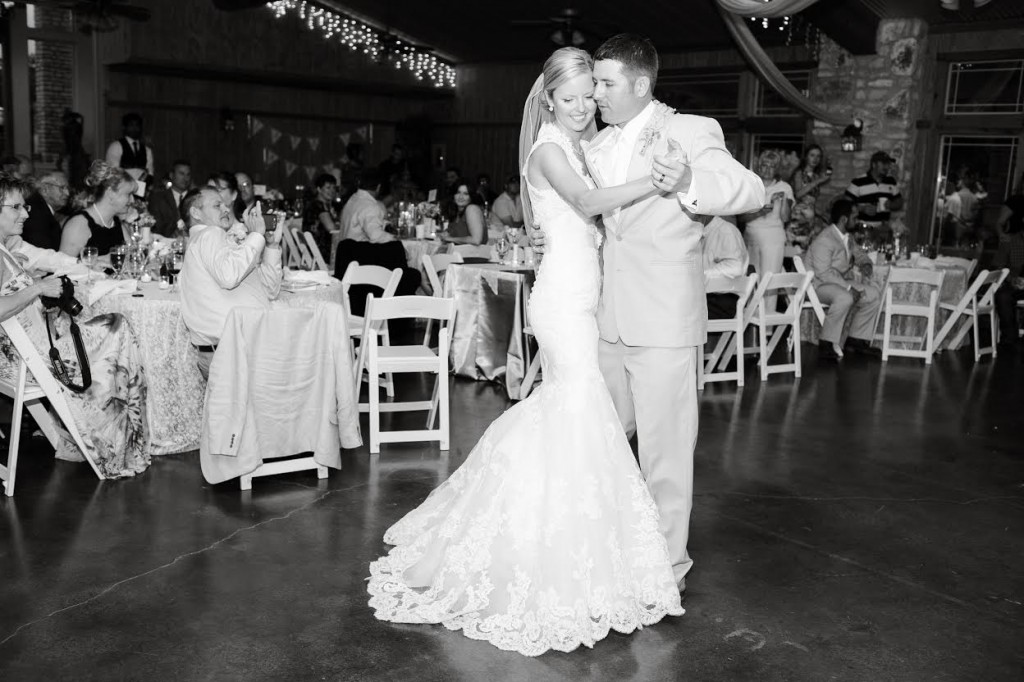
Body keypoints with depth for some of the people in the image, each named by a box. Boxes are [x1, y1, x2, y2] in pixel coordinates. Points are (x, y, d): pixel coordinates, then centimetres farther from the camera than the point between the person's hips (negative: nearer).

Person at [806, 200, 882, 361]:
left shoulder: (847, 237, 10)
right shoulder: (824, 240, -20)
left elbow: (859, 253, 27)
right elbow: (824, 273, -25)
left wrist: (865, 264, 2)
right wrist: (848, 287, -28)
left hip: (843, 282, 10)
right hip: (820, 285, -10)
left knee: (874, 294, -2)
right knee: (845, 298, -37)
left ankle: (856, 341, 3)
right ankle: (826, 346, -30)